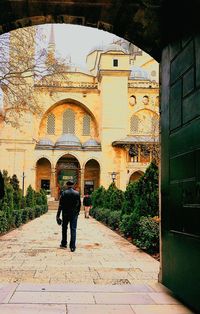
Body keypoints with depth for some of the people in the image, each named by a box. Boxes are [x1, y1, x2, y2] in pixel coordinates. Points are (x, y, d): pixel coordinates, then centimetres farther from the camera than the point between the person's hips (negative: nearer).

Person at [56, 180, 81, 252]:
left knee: (64, 228, 16)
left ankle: (64, 244, 25)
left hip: (65, 214, 0)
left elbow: (60, 205, -9)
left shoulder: (64, 193, -6)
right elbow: (79, 204, 3)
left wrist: (58, 215, -6)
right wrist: (77, 212, 15)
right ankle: (72, 246, -5)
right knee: (73, 229, 0)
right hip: (74, 214, 1)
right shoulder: (77, 193, -1)